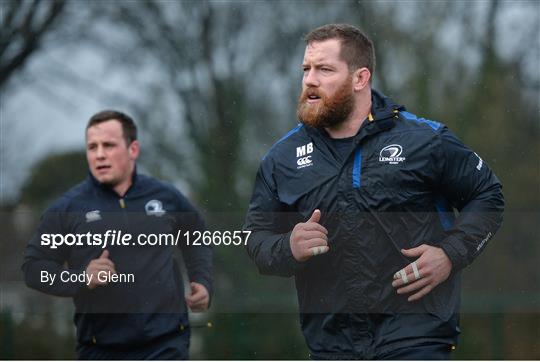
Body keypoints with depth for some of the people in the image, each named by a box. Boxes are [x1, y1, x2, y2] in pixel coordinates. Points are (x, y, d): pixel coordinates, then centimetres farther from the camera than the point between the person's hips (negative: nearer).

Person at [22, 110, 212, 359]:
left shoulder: (165, 197, 6)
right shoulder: (67, 208, -1)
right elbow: (33, 266, 0)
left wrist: (202, 283, 9)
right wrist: (81, 278, -16)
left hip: (166, 344, 0)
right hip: (101, 350, 0)